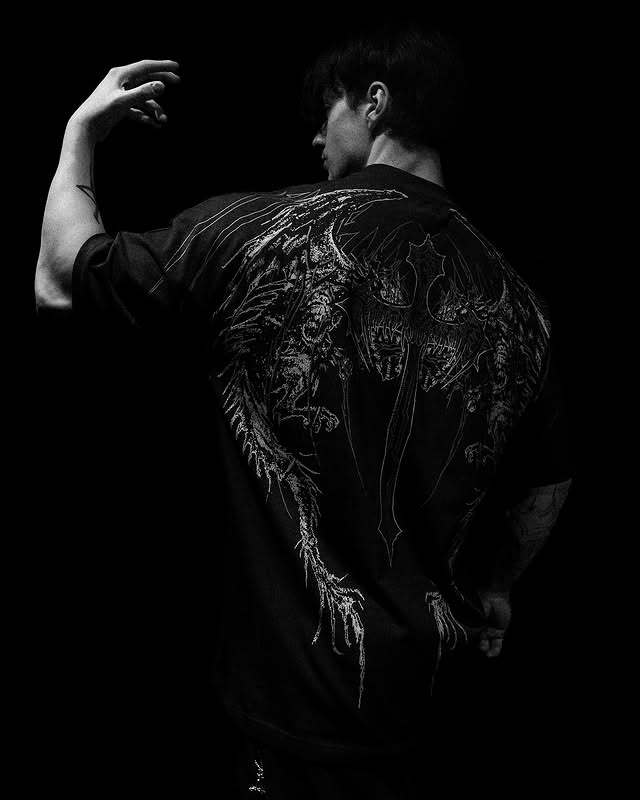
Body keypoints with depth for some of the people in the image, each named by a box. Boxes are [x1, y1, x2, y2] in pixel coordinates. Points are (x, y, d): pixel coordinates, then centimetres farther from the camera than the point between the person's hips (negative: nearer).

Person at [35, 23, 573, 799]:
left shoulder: (254, 231, -17)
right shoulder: (517, 303, -4)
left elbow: (59, 281, -6)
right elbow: (547, 487, 9)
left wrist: (81, 129, 9)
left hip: (300, 700, -4)